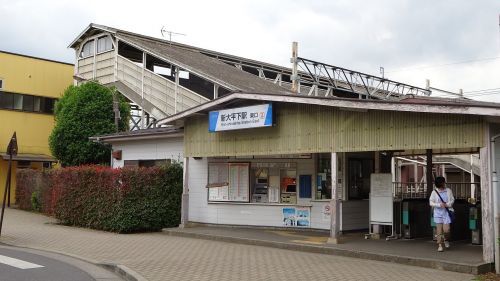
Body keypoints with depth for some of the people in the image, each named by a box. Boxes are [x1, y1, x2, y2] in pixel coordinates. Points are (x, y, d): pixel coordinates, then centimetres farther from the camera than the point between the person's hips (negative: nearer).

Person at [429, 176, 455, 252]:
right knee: (439, 230, -2)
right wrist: (439, 205, -17)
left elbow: (452, 200, 10)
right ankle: (440, 245, 8)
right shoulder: (434, 192, -4)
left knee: (446, 229, -5)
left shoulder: (448, 191, 3)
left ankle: (446, 239, 26)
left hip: (446, 212, 1)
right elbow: (431, 202, -3)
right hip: (438, 212, -1)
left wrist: (447, 204, -10)